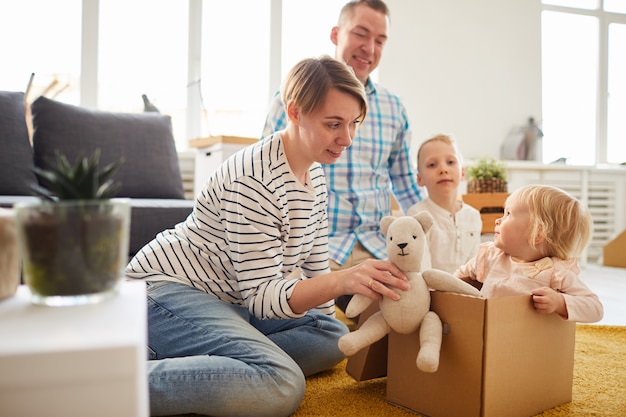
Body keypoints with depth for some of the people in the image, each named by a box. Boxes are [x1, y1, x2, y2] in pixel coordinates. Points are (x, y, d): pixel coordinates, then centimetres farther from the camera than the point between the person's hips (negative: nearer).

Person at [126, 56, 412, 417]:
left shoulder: (315, 175, 6)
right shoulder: (255, 179, -24)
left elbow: (315, 264, 14)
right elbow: (261, 296, -24)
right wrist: (341, 281, -39)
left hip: (228, 300, 10)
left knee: (334, 335, 5)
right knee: (282, 386, -29)